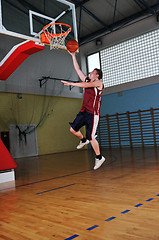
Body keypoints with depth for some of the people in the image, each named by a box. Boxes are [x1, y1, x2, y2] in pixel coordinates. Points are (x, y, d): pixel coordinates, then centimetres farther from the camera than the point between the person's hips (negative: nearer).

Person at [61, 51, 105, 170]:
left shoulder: (99, 83, -5)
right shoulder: (87, 80, 16)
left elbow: (86, 85, -22)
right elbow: (78, 69, 16)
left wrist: (71, 83, -27)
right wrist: (73, 56, 13)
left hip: (93, 114, -7)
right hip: (84, 111, 8)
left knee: (91, 137, -6)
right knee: (73, 129, 7)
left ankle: (99, 157, 12)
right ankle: (83, 140, 35)